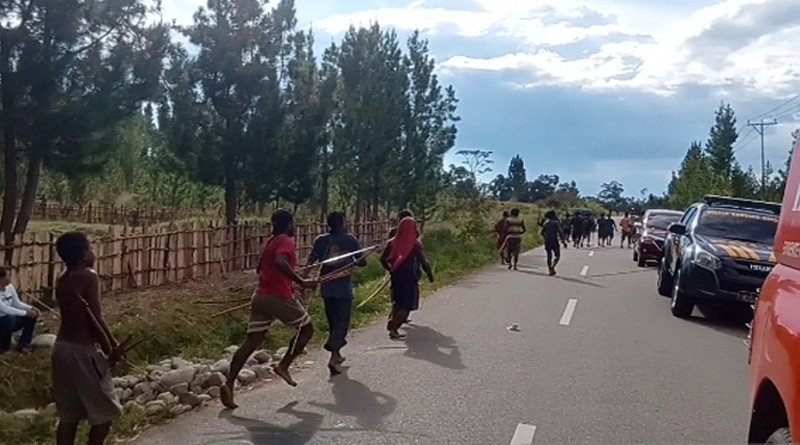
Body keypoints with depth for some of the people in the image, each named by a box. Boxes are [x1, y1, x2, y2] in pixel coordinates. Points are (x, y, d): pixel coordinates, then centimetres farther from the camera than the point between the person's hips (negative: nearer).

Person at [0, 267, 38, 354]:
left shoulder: (10, 287, -1)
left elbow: (17, 303, 6)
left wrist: (30, 308, -12)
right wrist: (25, 312, -30)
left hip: (10, 320, 8)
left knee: (33, 315, -2)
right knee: (10, 318, -36)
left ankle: (23, 344, 5)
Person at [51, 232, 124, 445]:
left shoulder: (61, 280, 9)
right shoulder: (88, 277, -15)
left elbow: (78, 313, 7)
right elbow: (95, 317, -18)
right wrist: (113, 347, -7)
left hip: (62, 347, 8)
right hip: (83, 350, -8)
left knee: (68, 414, 14)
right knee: (105, 411, 6)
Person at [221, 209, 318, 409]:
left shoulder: (269, 242, 18)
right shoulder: (286, 241, -8)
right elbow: (280, 262, -29)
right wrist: (301, 282, -27)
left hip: (261, 296, 8)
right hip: (280, 297, -8)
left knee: (251, 341, 4)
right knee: (307, 327, 14)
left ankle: (229, 384, -7)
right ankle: (284, 365, 9)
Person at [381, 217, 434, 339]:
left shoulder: (392, 242, 1)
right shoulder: (415, 244, -12)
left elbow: (383, 259, 4)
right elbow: (424, 262, -11)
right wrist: (430, 274, 3)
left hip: (396, 276, 5)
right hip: (409, 277, -5)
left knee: (398, 301, 23)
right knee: (407, 305, 0)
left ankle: (393, 322, 24)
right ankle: (393, 328, -9)